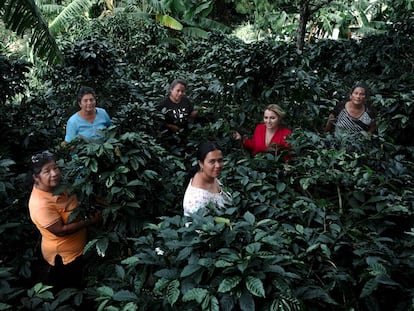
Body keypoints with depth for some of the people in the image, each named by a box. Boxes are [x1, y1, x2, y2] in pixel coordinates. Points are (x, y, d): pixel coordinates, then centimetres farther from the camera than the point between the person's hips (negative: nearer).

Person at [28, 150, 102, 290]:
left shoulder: (56, 185, -8)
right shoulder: (40, 204, -35)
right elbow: (60, 230, -30)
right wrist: (90, 221, -26)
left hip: (75, 249, 8)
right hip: (63, 256, -8)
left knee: (76, 286, 31)